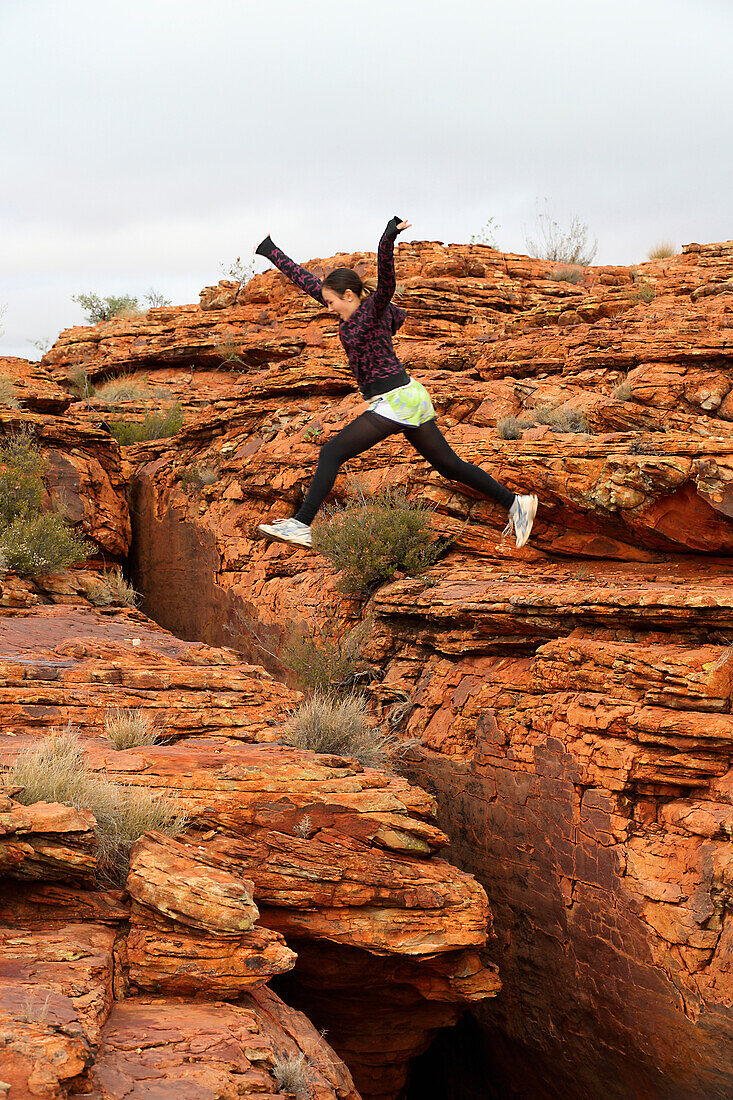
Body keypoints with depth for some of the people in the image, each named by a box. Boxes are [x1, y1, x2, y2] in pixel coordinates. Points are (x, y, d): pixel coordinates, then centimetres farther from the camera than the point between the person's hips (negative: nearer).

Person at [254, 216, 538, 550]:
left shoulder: (375, 308, -10)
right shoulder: (350, 309, 12)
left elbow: (386, 280, -30)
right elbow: (304, 278, 18)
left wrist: (388, 239, -47)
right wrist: (270, 251, 22)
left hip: (394, 402, -10)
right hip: (410, 397, 10)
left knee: (332, 452, -8)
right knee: (449, 465, 11)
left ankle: (301, 525, -9)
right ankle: (514, 503, 11)